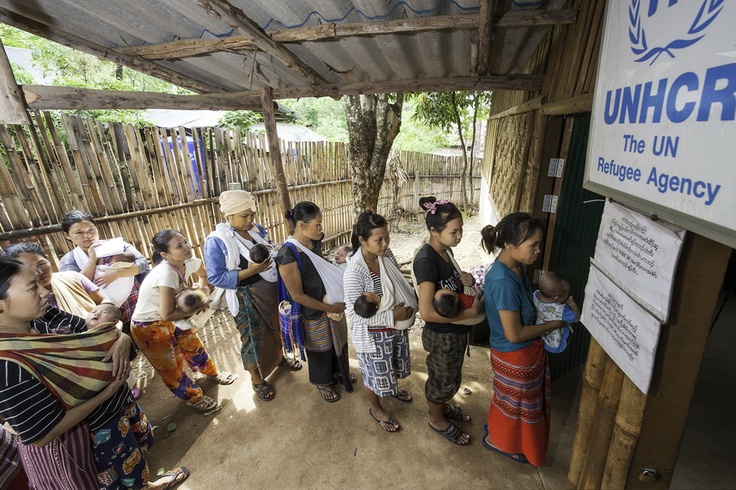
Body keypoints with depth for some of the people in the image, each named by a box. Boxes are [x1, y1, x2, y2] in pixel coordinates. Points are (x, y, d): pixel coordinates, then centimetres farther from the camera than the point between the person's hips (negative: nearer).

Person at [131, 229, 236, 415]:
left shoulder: (190, 262, -16)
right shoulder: (166, 274, -38)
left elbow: (203, 274, 9)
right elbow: (167, 315, -35)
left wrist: (201, 289, -7)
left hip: (169, 319, 6)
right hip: (148, 327, -6)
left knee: (193, 345, 21)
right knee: (171, 367, 12)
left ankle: (213, 373, 48)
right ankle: (194, 398, 33)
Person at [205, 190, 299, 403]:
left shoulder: (255, 229, -1)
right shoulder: (216, 241, -20)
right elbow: (215, 278, -21)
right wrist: (250, 271, -28)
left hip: (271, 290, 7)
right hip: (247, 299, -6)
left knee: (276, 327, 26)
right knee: (254, 339, 11)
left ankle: (280, 357, 54)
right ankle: (257, 379, 36)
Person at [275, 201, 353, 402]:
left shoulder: (315, 242, -7)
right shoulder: (288, 255, -29)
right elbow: (298, 296, -23)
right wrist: (330, 308, -18)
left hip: (333, 303, 7)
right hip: (314, 312, -6)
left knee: (339, 341, 26)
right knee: (320, 349, 18)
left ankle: (339, 371, 54)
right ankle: (323, 382, 47)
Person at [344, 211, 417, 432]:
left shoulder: (386, 258, -9)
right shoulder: (354, 272, -30)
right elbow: (355, 314, -26)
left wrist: (406, 309, -7)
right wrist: (392, 315, -27)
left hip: (397, 328, 7)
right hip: (374, 335, -7)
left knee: (394, 367, 31)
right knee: (375, 375, 18)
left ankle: (393, 388, 63)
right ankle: (376, 408, 48)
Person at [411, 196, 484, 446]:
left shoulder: (444, 250, -3)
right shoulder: (426, 260, -30)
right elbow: (427, 312, -33)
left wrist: (467, 279, -8)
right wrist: (471, 313, -24)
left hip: (456, 330, 8)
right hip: (442, 334, -8)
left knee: (451, 377, 29)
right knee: (442, 379, 17)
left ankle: (442, 406, 55)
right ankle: (437, 419, 44)